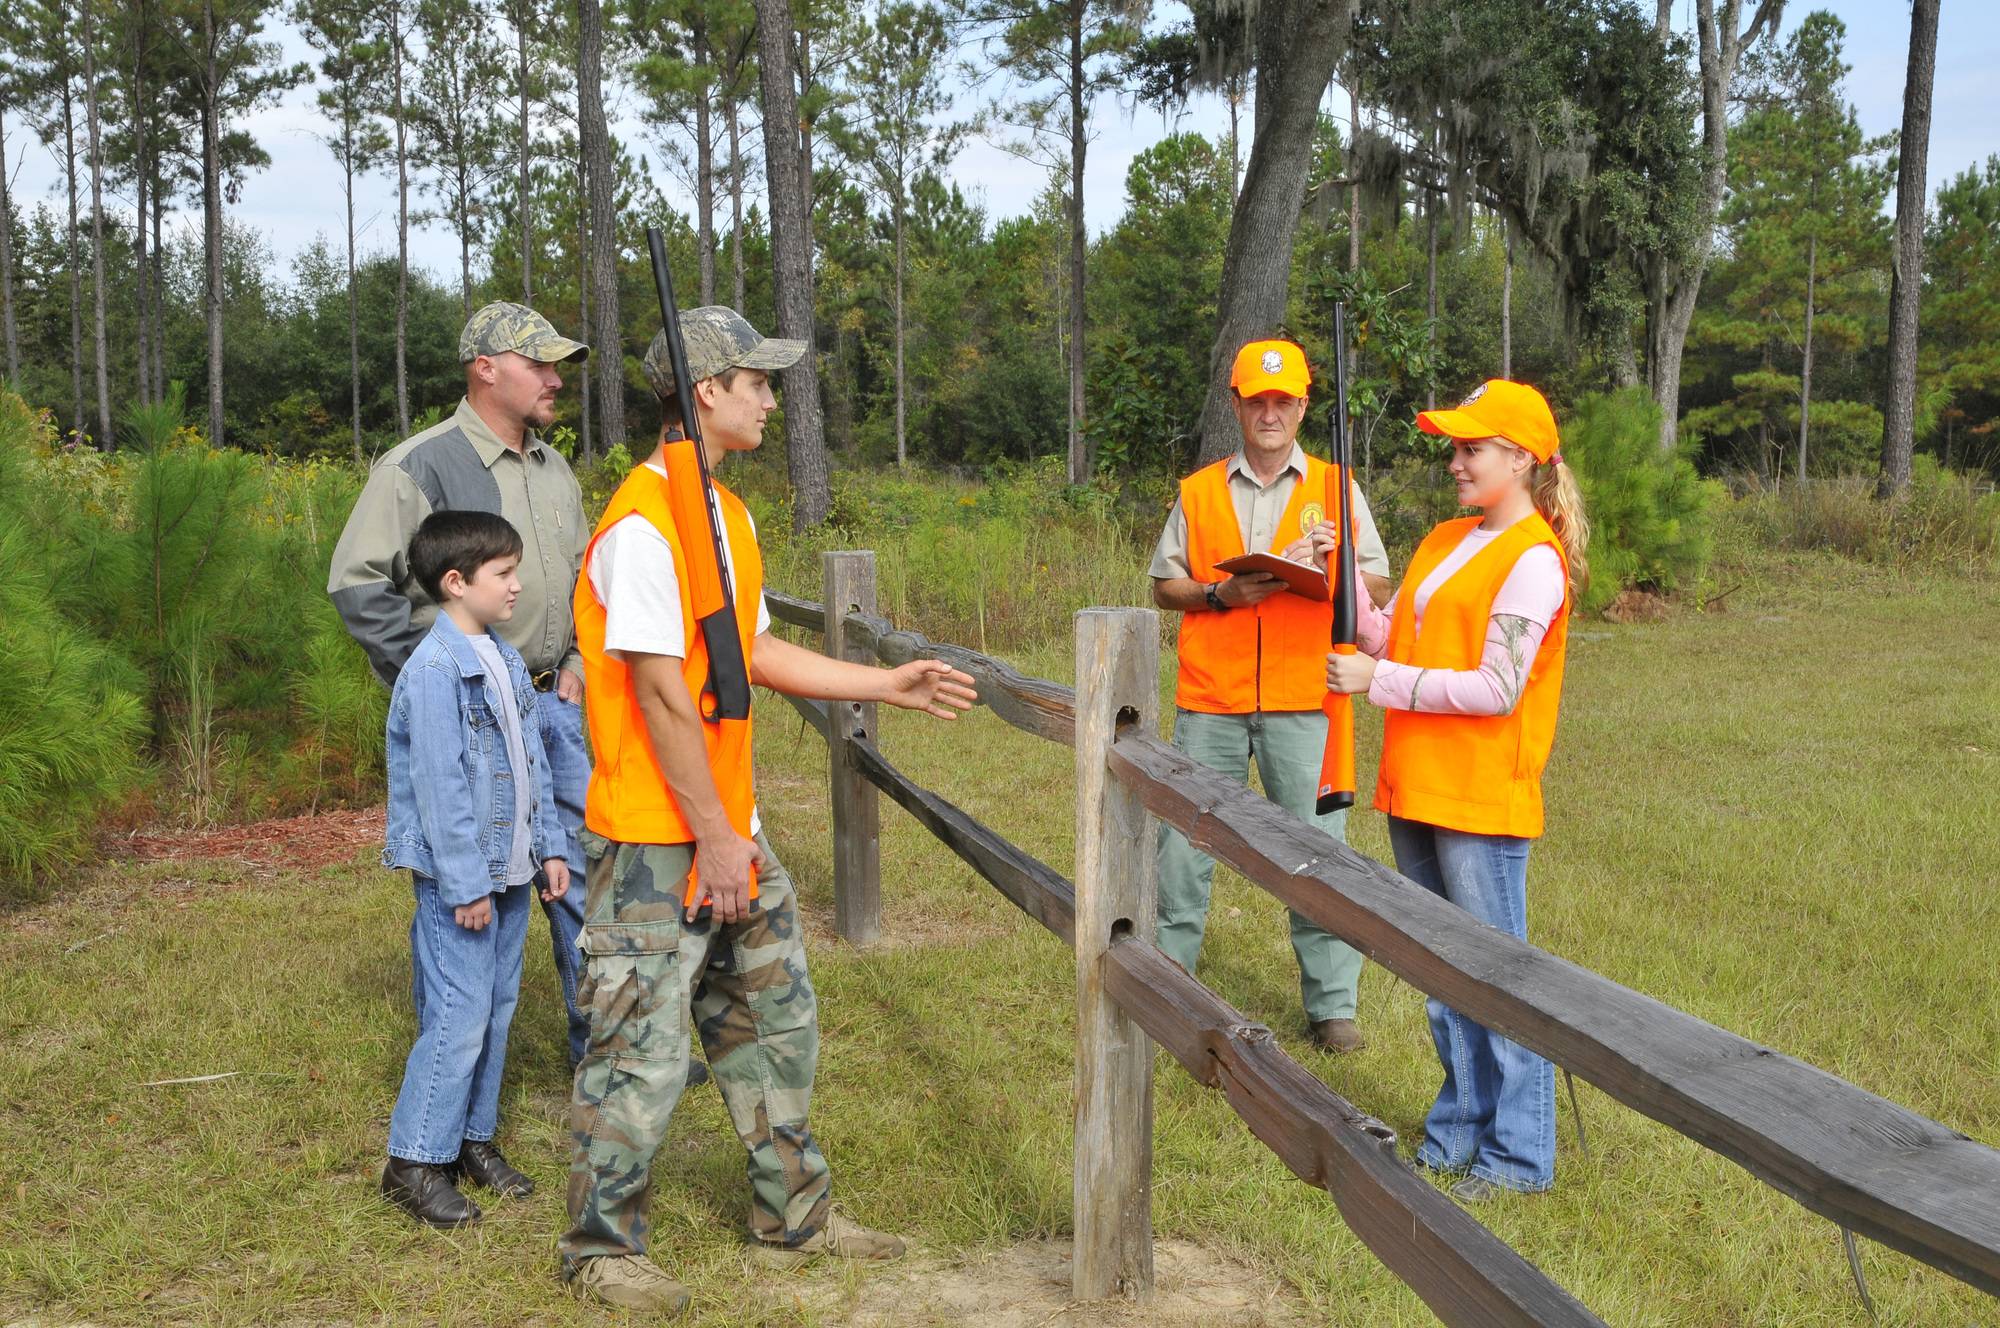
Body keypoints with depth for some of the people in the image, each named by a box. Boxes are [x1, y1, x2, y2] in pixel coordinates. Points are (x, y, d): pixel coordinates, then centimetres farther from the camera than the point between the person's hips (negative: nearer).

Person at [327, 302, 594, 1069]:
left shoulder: (552, 469, 13)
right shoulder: (421, 466, -11)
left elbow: (584, 575, 24)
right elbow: (356, 583, -13)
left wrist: (580, 661, 11)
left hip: (553, 706, 7)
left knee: (581, 868, 10)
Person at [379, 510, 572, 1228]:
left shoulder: (506, 661, 11)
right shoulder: (434, 671, -17)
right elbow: (440, 786, -19)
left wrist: (550, 846, 12)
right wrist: (466, 885, -19)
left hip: (510, 869, 9)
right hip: (460, 876, -9)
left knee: (497, 1008, 14)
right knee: (460, 1016, -6)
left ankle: (474, 1137, 27)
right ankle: (415, 1161, 6)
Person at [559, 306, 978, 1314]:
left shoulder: (728, 513, 12)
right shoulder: (642, 524, -18)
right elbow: (661, 692, -20)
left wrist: (890, 685, 18)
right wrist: (712, 838, -18)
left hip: (730, 830, 10)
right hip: (655, 841, -10)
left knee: (775, 1019, 17)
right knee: (642, 1047, 1)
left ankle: (793, 1217, 32)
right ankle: (601, 1247, 20)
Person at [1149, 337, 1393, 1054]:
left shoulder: (1335, 489, 10)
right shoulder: (1197, 491, 12)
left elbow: (1378, 587, 8)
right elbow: (1164, 584, 11)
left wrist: (1324, 567, -12)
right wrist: (1222, 594, -8)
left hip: (1302, 700, -1)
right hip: (1209, 700, 1)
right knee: (1182, 847, 6)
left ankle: (1332, 1005, 10)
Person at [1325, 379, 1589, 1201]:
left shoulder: (1534, 559, -11)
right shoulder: (1445, 541, 15)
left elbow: (1495, 689, -17)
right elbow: (1390, 640, 14)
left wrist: (1379, 681, -16)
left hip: (1482, 801, -8)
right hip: (1416, 791, 8)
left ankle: (1520, 1155, 11)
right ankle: (1459, 1132, 28)